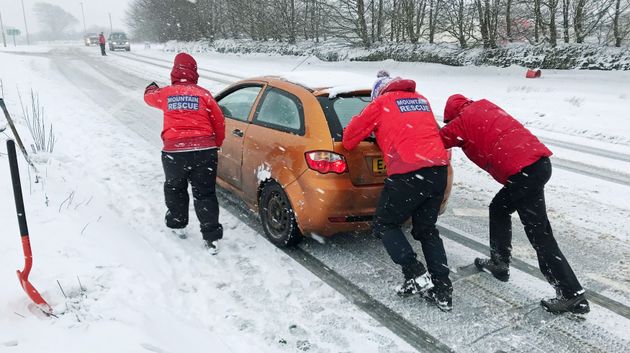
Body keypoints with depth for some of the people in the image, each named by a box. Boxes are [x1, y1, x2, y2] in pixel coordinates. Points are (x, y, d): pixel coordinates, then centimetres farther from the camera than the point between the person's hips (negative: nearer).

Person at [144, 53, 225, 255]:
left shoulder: (166, 93, 7)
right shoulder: (203, 94, 4)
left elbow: (149, 97, 31)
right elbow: (219, 123, 6)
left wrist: (152, 87, 55)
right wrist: (215, 146, 22)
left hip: (174, 151, 1)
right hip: (205, 150, 0)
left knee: (174, 189, 25)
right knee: (205, 194, 6)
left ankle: (178, 225, 37)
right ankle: (212, 239, 5)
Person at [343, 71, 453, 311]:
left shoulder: (382, 103, 7)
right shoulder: (421, 99, 23)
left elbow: (350, 136, 9)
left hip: (408, 173, -6)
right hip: (439, 169, 6)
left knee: (385, 225, 12)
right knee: (427, 229, 19)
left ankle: (416, 275, -1)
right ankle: (442, 290, 14)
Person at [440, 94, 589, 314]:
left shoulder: (462, 121, 4)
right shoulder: (485, 107, 23)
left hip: (523, 171, -8)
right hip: (540, 161, 9)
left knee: (539, 235, -2)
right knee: (499, 207, 23)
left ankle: (572, 295, 1)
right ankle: (499, 264, 30)